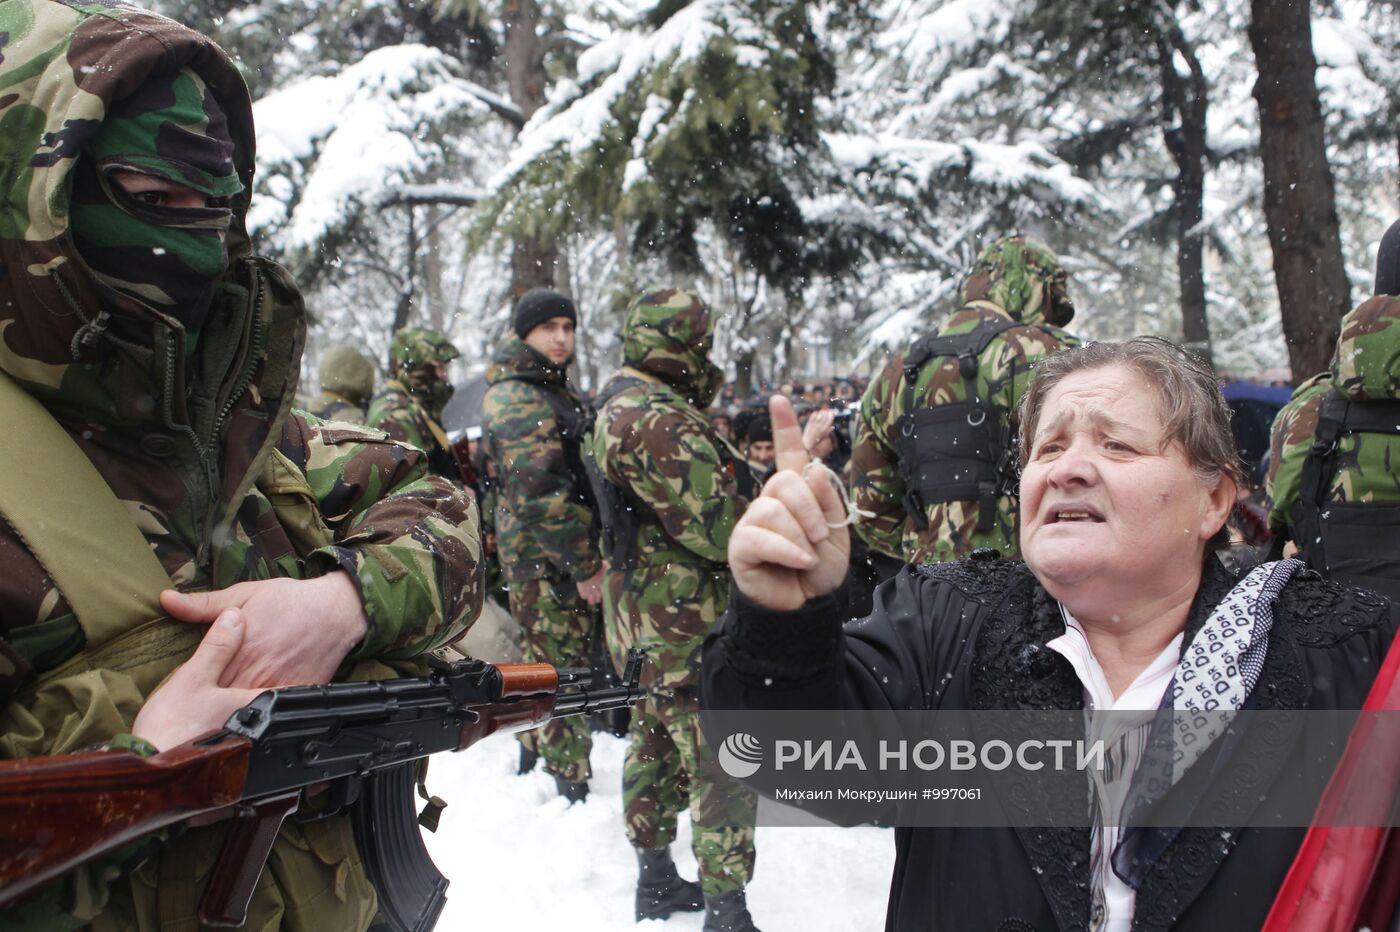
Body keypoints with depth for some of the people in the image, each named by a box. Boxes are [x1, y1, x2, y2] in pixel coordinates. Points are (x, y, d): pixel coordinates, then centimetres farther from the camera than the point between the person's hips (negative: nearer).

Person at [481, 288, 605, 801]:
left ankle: (534, 755, 36)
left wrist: (594, 552, 17)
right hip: (545, 561, -9)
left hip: (572, 554, 9)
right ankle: (572, 787, 11)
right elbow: (541, 494, -24)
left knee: (544, 662, 20)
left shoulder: (556, 387, 15)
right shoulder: (516, 401, -17)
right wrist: (584, 566, -22)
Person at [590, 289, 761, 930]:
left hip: (644, 619, 11)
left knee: (657, 746, 20)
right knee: (723, 767, -2)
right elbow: (720, 529, -24)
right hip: (689, 629, -11)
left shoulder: (618, 410, 11)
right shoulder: (661, 423, -22)